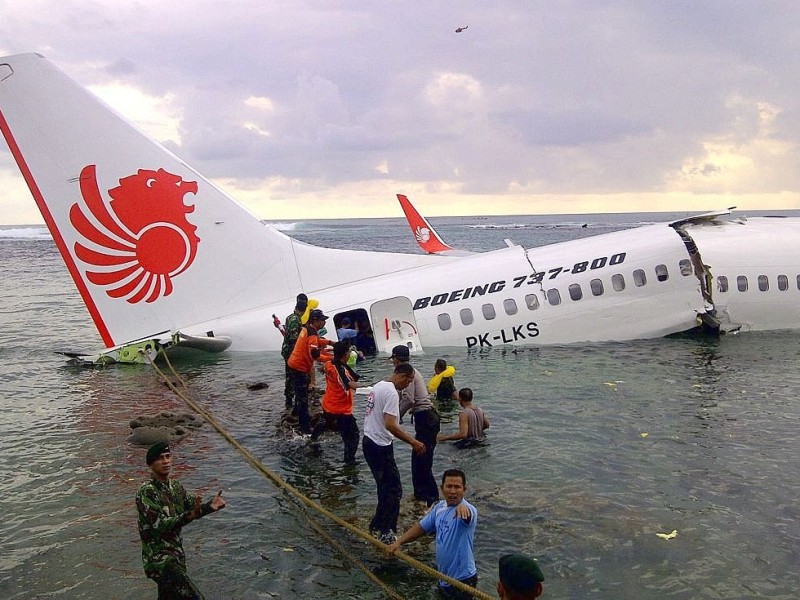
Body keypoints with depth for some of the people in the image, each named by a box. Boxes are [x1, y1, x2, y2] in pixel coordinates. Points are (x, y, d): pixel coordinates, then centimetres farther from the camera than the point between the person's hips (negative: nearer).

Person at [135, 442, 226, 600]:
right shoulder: (146, 492, -17)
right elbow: (159, 525, -24)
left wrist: (210, 506, -7)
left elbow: (192, 507, 14)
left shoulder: (176, 486, 7)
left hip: (177, 554, 8)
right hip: (159, 558, -8)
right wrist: (189, 515, -37)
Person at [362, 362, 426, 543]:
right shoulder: (391, 393, -18)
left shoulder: (378, 386, 12)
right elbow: (390, 425, -26)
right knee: (394, 489, -4)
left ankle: (377, 527, 25)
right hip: (381, 446, -10)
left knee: (385, 487, 19)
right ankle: (386, 533, -2)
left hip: (368, 441, 10)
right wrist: (413, 442, -24)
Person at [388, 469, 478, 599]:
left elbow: (467, 515, -47)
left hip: (462, 579, -8)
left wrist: (462, 507, -69)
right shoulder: (439, 507, 1)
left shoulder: (468, 510, -23)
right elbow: (421, 527, 14)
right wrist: (399, 541, 6)